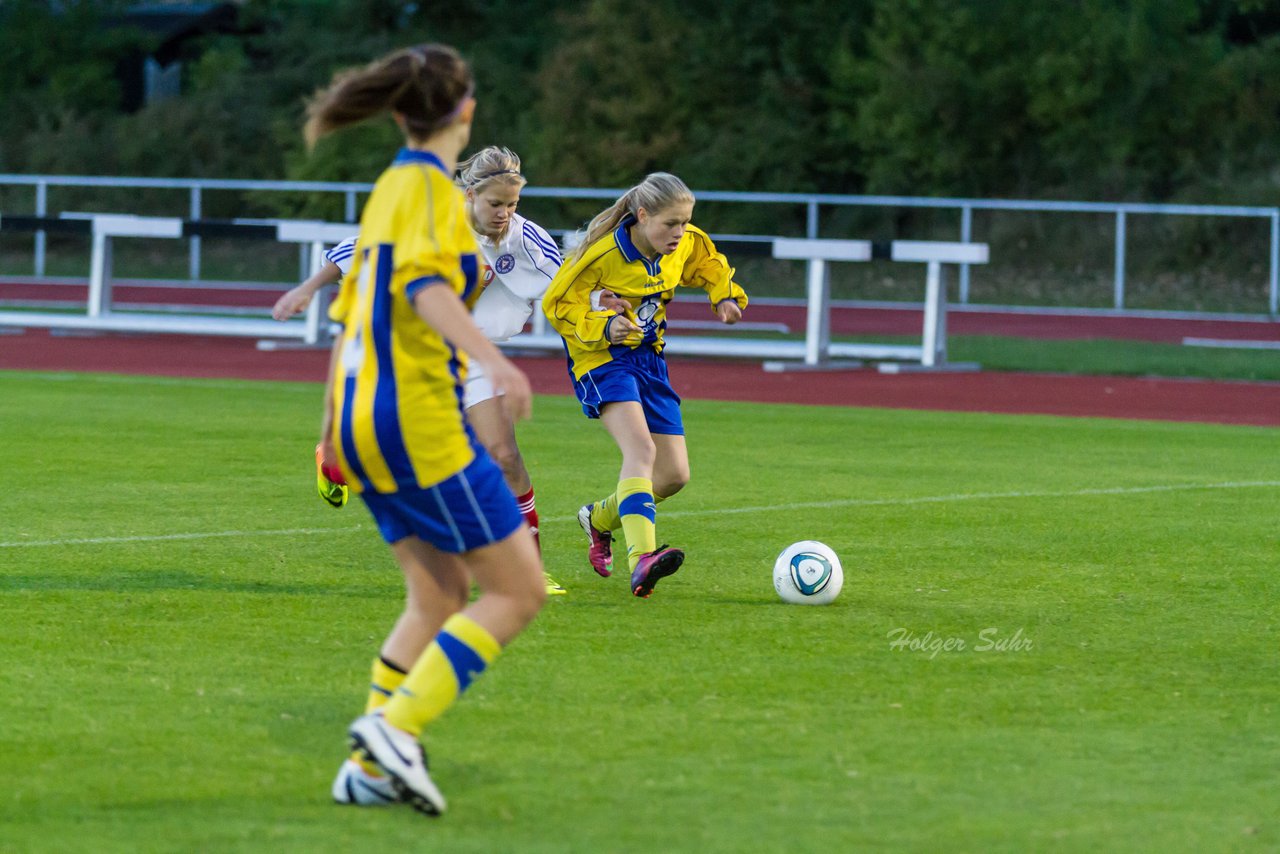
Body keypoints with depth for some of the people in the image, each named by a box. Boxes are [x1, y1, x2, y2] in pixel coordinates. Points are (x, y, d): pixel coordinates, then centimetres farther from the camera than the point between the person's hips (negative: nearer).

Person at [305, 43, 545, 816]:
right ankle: (396, 725, -16)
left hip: (366, 416, 9)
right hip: (418, 415, -9)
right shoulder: (430, 186, -8)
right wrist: (492, 358, -38)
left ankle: (372, 769, 8)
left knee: (441, 597, 14)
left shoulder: (390, 188, 18)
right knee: (518, 591, -6)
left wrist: (333, 426, 33)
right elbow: (423, 284, -26)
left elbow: (352, 308, 25)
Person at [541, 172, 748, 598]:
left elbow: (712, 266, 20)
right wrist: (603, 327, -29)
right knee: (641, 449, -31)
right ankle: (642, 559, -45)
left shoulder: (688, 246, -3)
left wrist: (726, 296, 0)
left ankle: (600, 518, 33)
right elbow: (558, 304, -13)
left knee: (675, 474, 4)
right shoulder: (603, 255, -21)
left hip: (649, 359, 7)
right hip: (602, 359, -7)